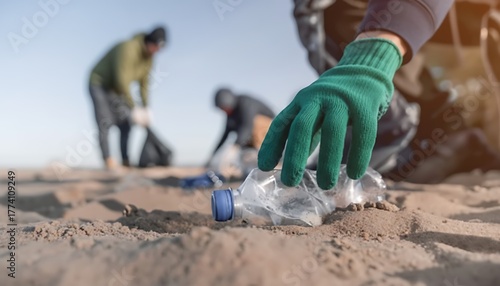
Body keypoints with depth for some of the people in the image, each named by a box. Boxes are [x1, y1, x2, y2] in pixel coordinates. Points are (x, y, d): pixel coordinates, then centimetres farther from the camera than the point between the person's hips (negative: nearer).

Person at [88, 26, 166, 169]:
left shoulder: (149, 57, -6)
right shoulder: (128, 49, -32)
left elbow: (144, 83, 0)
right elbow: (122, 81, -36)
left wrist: (146, 108, -6)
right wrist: (134, 109, -34)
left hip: (116, 88, 7)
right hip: (100, 85, -7)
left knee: (125, 124, -1)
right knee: (105, 123, -17)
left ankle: (125, 160, 3)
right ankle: (108, 161, -16)